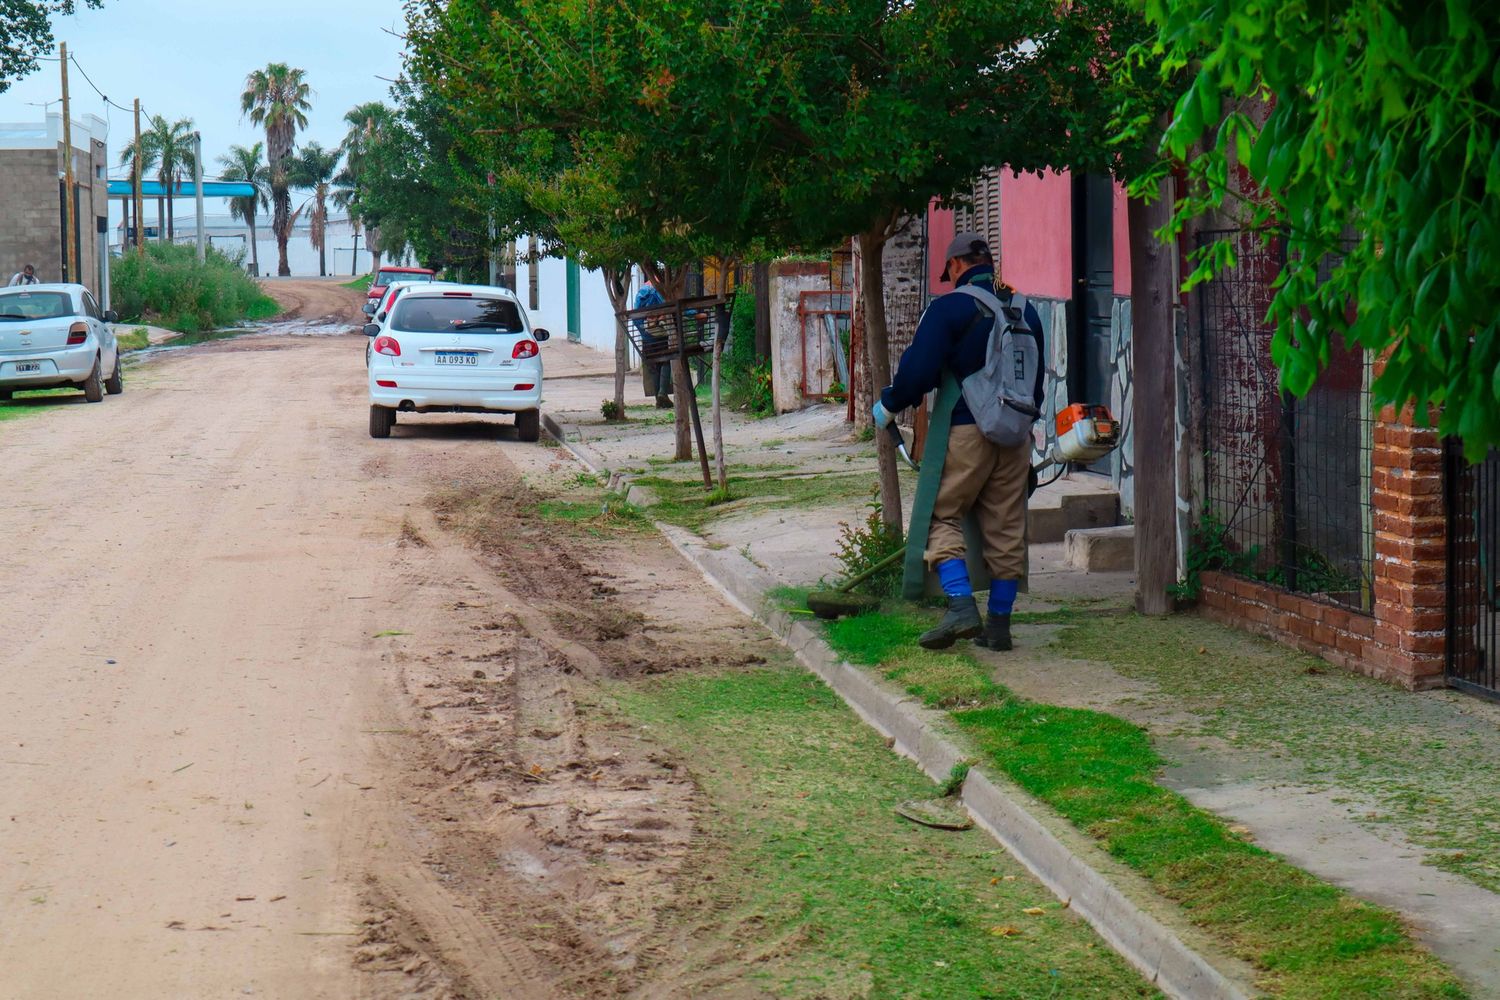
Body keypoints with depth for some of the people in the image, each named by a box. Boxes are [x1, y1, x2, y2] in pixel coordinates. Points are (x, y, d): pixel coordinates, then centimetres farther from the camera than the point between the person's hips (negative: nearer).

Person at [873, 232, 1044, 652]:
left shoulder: (949, 308, -8)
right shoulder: (1025, 310, 13)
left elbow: (919, 371, -14)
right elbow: (1037, 378, 20)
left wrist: (888, 406, 2)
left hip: (965, 429, -6)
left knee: (943, 515, 2)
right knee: (1006, 527, 9)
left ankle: (961, 606, -15)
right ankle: (999, 623, 12)